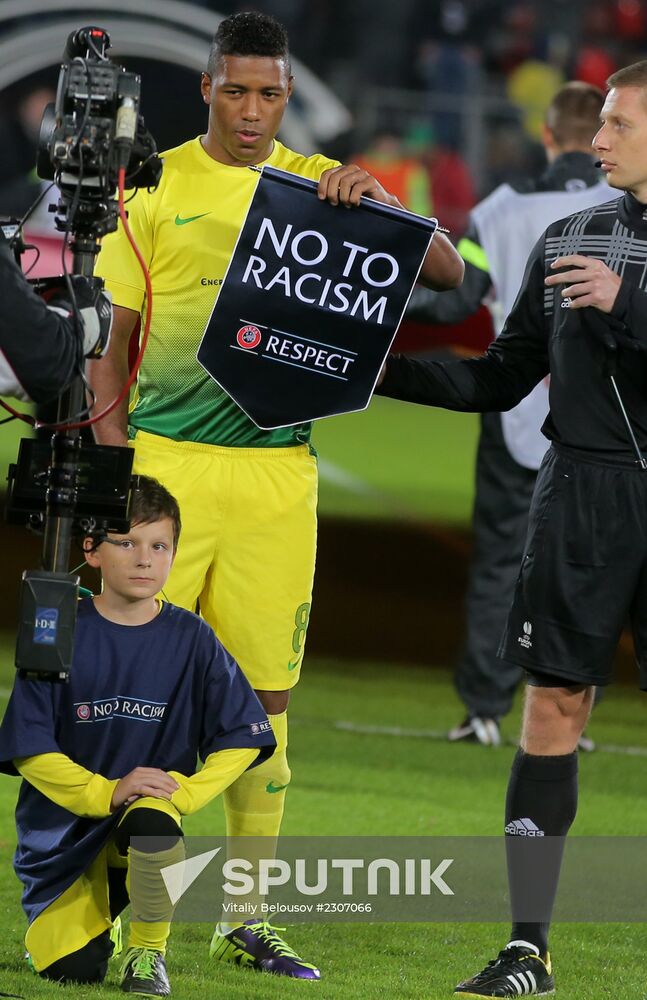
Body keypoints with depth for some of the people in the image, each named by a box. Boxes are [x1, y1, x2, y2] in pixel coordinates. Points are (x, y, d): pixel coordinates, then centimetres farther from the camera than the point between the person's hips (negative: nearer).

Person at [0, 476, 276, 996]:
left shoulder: (191, 639, -2)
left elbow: (242, 739, 0)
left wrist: (183, 791, -16)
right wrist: (107, 793, -21)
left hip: (151, 808, 0)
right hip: (64, 832, 0)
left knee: (152, 823, -37)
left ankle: (149, 950, -9)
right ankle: (92, 914, 24)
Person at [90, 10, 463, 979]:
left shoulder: (321, 187, 9)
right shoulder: (156, 187, 3)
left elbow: (448, 273, 2)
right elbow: (109, 341, 5)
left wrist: (379, 203, -15)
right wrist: (114, 464, -5)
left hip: (278, 473, 2)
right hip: (168, 460, -2)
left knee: (267, 693, 4)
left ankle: (248, 918, 11)